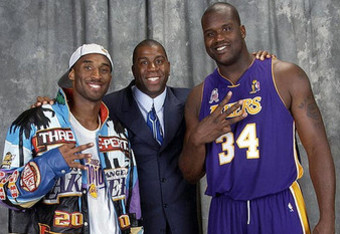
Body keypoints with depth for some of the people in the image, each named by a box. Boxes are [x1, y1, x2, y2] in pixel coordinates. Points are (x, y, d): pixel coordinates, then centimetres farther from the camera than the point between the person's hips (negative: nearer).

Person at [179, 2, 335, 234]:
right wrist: (197, 139, -13)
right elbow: (191, 175, 8)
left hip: (280, 209, -2)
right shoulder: (199, 97, 6)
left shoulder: (286, 76, -3)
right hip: (225, 214, 3)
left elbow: (318, 148, -6)